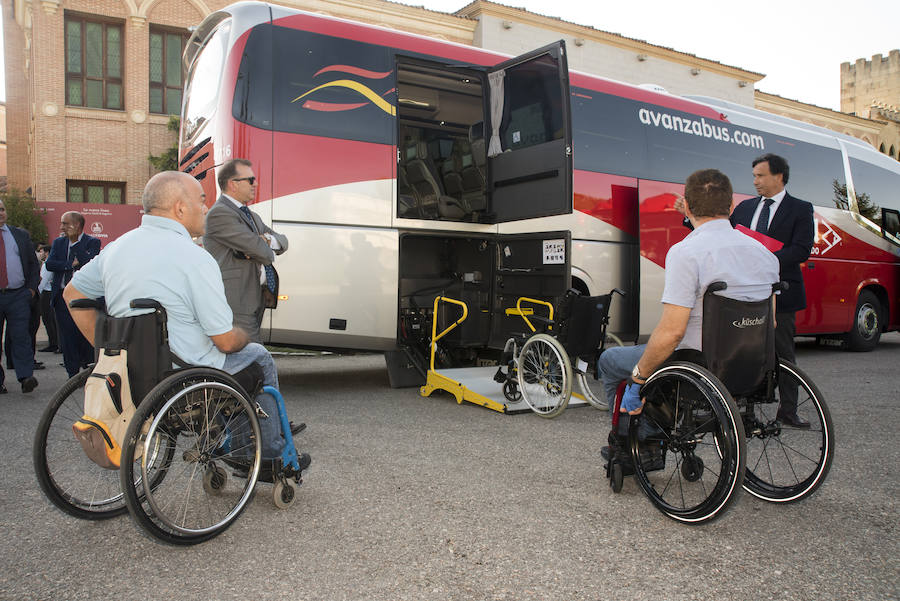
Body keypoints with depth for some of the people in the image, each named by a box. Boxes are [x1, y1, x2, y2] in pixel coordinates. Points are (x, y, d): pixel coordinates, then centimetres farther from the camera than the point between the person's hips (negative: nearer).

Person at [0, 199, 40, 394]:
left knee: (20, 336, -8)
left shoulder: (21, 235, 12)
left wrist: (31, 288, 5)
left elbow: (33, 264, 15)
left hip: (18, 295, 0)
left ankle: (25, 377, -12)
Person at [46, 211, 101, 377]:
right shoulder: (58, 242, 14)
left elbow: (88, 263, -17)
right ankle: (73, 373, 13)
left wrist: (75, 239, -13)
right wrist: (71, 264, -12)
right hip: (62, 296, 4)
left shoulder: (92, 242, 0)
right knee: (66, 336, 6)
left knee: (86, 335, 0)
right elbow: (49, 264, 1)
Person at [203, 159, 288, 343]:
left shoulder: (251, 216, 22)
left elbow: (282, 241, 15)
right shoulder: (219, 213, -9)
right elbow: (257, 247, -17)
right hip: (237, 304, -9)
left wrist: (267, 240, -7)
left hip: (255, 301, 9)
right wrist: (268, 252, 6)